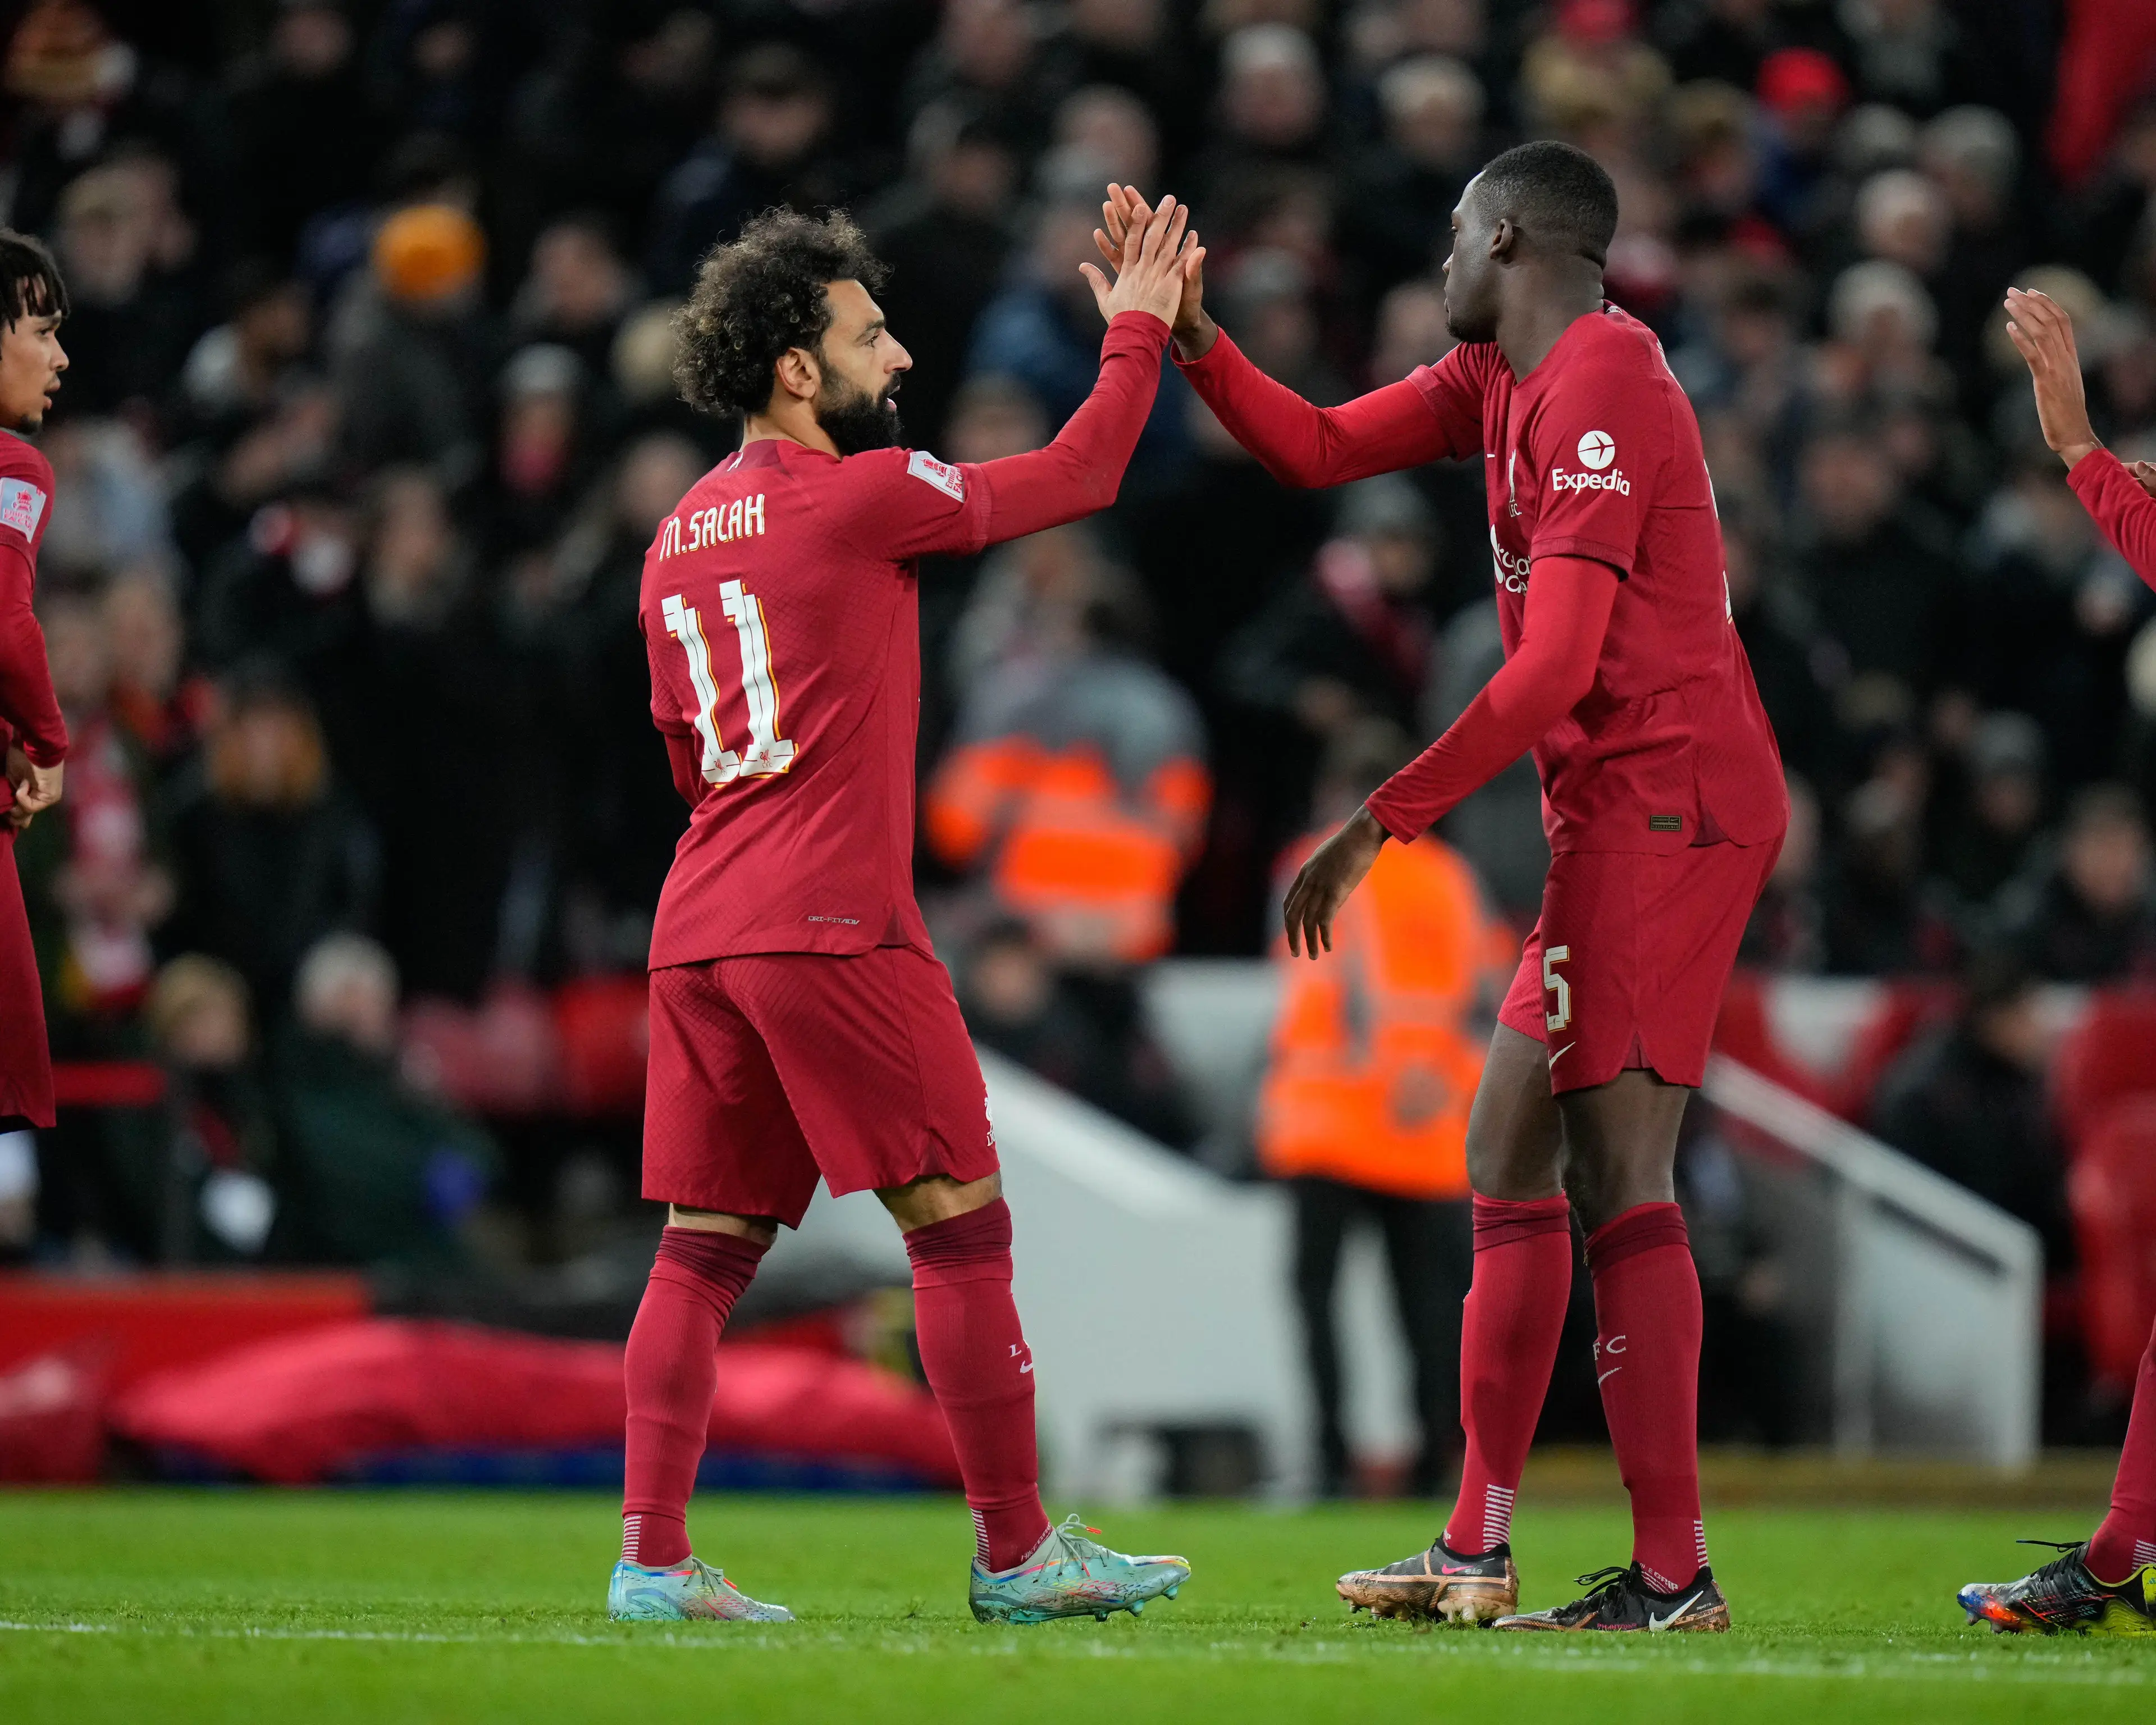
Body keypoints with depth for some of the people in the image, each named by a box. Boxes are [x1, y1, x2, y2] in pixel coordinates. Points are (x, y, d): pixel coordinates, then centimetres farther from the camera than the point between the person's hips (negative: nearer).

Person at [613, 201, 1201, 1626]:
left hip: (700, 924, 8)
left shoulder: (679, 537, 17)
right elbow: (1079, 478, 2)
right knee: (961, 1224, -1)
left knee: (706, 1246, 7)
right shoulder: (860, 495, -6)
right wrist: (1139, 330, 14)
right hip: (832, 922, -8)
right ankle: (1017, 1553, 2)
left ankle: (652, 1555, 0)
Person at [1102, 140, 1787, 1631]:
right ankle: (1477, 1550, 15)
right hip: (1634, 813, 11)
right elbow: (1316, 449, 22)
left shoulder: (1596, 390, -15)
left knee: (1616, 1172, -15)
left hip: (1662, 802, -11)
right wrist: (1189, 331, 11)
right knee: (1510, 1159, 12)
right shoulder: (1503, 381, 16)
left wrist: (1378, 824, -17)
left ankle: (1674, 1576, -18)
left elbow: (1555, 665, -20)